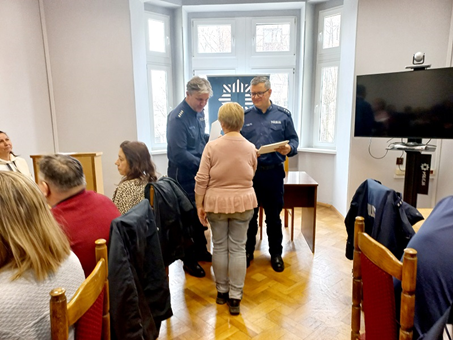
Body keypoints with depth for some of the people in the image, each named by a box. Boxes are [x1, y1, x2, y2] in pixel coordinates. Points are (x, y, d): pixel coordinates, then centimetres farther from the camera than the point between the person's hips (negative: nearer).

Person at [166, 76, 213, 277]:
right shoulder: (177, 117, -21)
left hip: (198, 173, 8)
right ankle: (189, 260, 22)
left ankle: (201, 251, 37)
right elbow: (178, 154, -24)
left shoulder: (199, 112, 5)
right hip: (184, 176, -8)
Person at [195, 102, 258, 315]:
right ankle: (235, 298, 15)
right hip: (243, 203, 1)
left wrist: (199, 205, 0)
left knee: (219, 247, 13)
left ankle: (222, 292, 27)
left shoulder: (212, 147, -9)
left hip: (217, 203, -1)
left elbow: (201, 180, -9)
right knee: (238, 248, 8)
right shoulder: (250, 148, -2)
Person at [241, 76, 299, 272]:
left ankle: (276, 253, 28)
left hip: (273, 173, -1)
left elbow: (293, 139, 5)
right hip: (249, 173, 1)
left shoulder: (283, 115, 4)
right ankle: (248, 251, 29)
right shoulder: (244, 116, 6)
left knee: (273, 216, 11)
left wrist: (289, 149, -17)